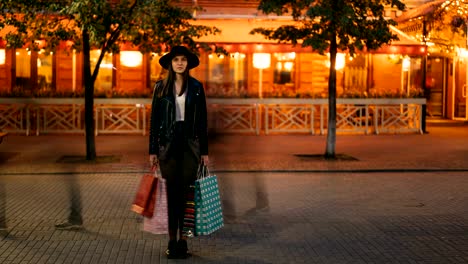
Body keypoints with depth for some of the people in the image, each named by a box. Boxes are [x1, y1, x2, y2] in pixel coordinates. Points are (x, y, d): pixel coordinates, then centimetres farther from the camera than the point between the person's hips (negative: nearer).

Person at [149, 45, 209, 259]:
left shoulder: (196, 87, 5)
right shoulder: (161, 87, 4)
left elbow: (202, 120, 6)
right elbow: (154, 119, 4)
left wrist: (204, 151, 3)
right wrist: (152, 150, -1)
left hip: (190, 143, 0)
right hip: (168, 143, 0)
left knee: (186, 192, -1)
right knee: (172, 192, 2)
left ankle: (183, 239, 5)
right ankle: (172, 240, 8)